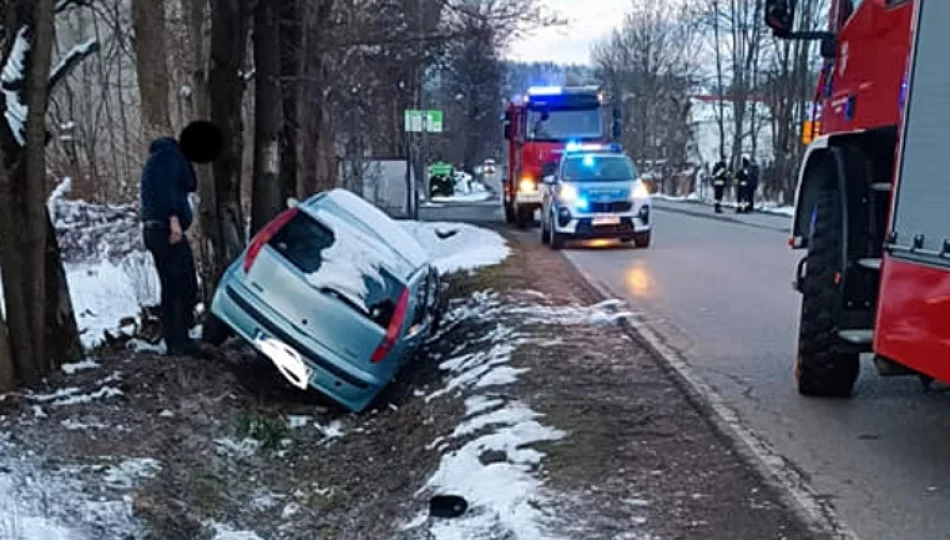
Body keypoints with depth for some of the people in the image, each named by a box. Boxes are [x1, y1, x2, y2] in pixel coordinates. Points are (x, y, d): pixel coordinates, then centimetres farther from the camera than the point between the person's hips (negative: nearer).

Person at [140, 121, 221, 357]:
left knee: (188, 287, 13)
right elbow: (164, 187, -23)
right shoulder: (169, 154, -9)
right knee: (175, 288, -8)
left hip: (168, 230, 10)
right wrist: (174, 219, -27)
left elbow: (190, 186, 23)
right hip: (165, 229, -10)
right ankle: (177, 344, -4)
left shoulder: (177, 157, 22)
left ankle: (180, 340, 21)